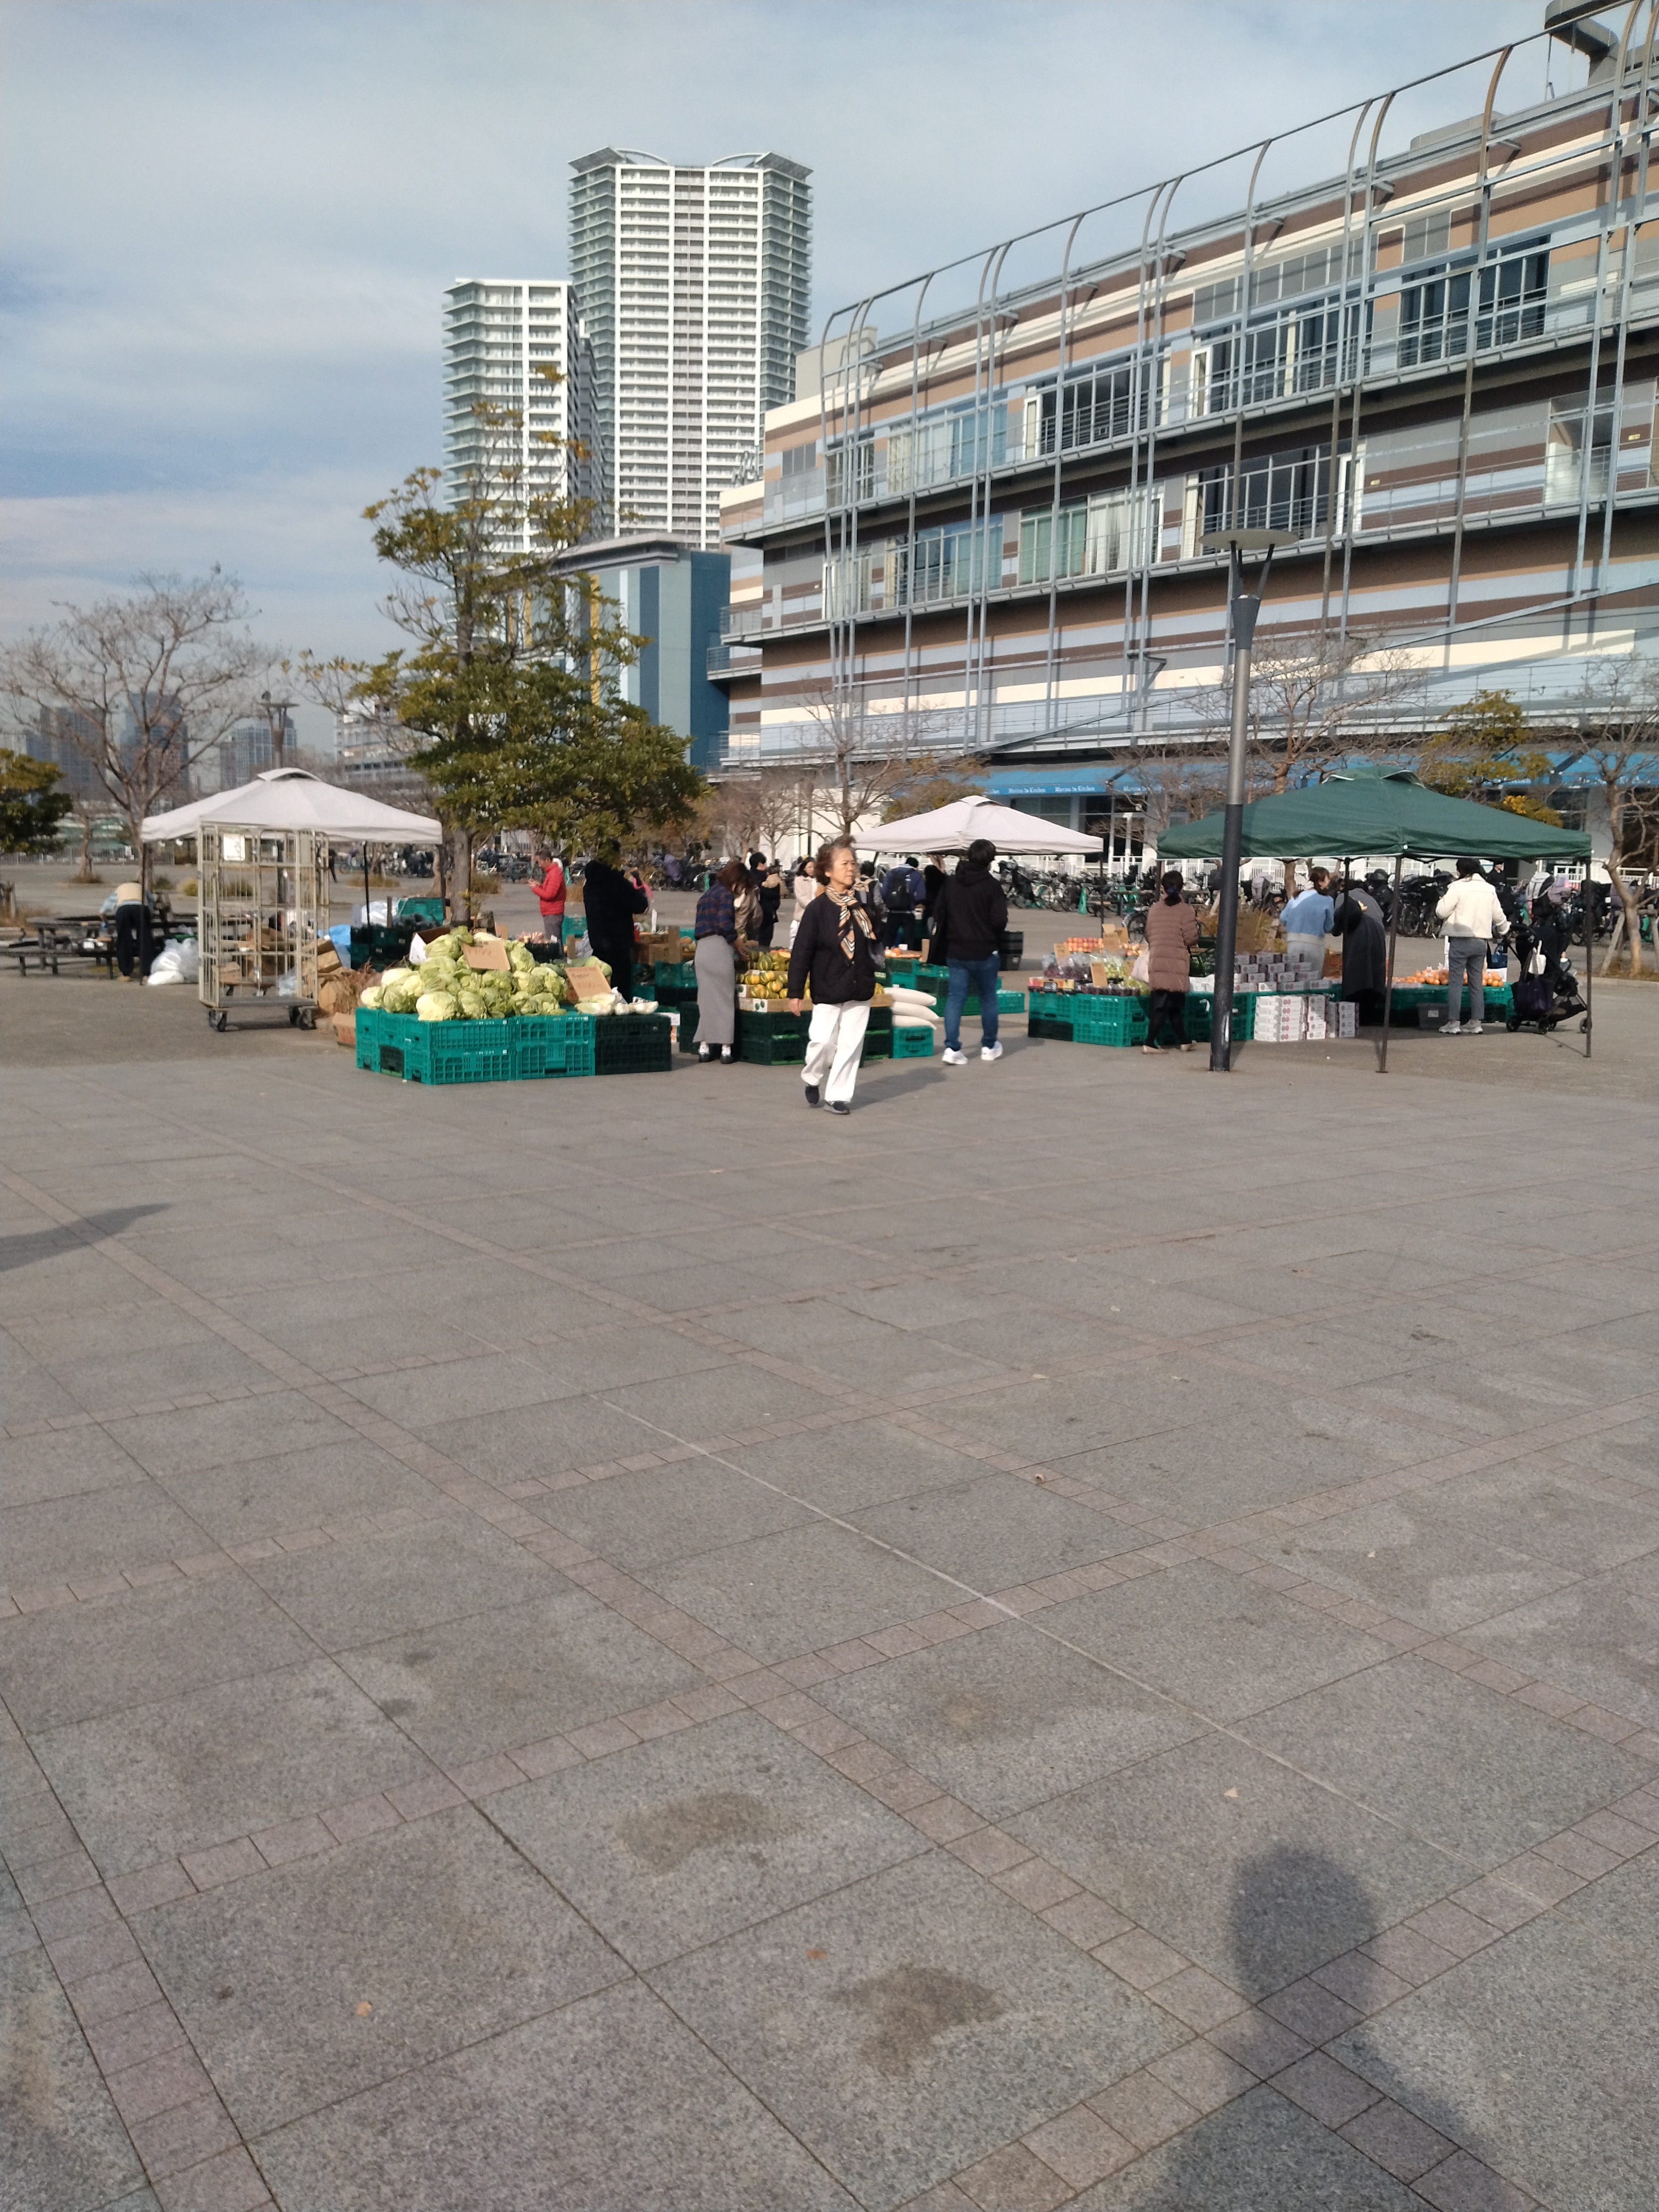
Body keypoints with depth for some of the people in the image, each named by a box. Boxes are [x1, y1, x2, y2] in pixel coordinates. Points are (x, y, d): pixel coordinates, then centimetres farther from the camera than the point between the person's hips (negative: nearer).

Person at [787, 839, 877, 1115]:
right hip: (828, 989, -3)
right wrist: (795, 992, -10)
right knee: (823, 1041, -6)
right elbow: (801, 952, -8)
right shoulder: (818, 909, -8)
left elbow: (872, 943, 11)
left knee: (850, 1044, 3)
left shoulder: (862, 906, 3)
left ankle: (839, 1095, 13)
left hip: (860, 989, 4)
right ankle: (813, 1079, 23)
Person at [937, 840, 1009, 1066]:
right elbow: (1000, 920, -16)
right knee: (988, 998, 13)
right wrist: (993, 939, 5)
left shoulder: (950, 882, 1)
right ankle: (989, 1047, 23)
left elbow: (940, 915, 6)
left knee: (955, 998, 5)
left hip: (956, 951, 3)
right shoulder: (992, 885, -13)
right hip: (984, 952, -3)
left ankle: (952, 1048, -5)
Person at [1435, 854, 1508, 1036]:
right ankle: (1476, 1022, 14)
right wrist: (1502, 929, 35)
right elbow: (1499, 917, 15)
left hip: (1461, 940, -6)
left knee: (1455, 982, -1)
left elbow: (1441, 912, -11)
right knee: (1477, 983, 11)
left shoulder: (1458, 887, -10)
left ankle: (1453, 1023, -3)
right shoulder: (1489, 889, 9)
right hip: (1482, 941, 6)